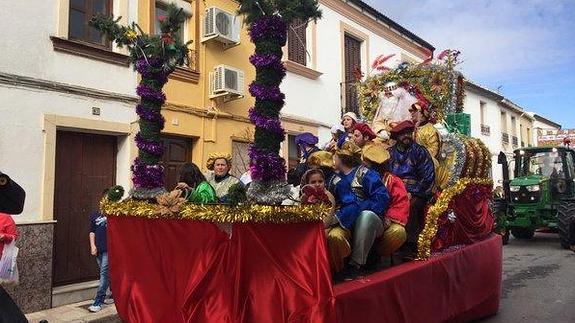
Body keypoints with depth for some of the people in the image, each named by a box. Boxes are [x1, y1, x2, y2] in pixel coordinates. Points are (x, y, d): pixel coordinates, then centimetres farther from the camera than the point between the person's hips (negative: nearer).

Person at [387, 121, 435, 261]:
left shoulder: (420, 151, 6)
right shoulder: (389, 153, 13)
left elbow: (428, 177, -2)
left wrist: (412, 193, -11)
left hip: (416, 193, -2)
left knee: (410, 205, -34)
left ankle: (409, 247, -27)